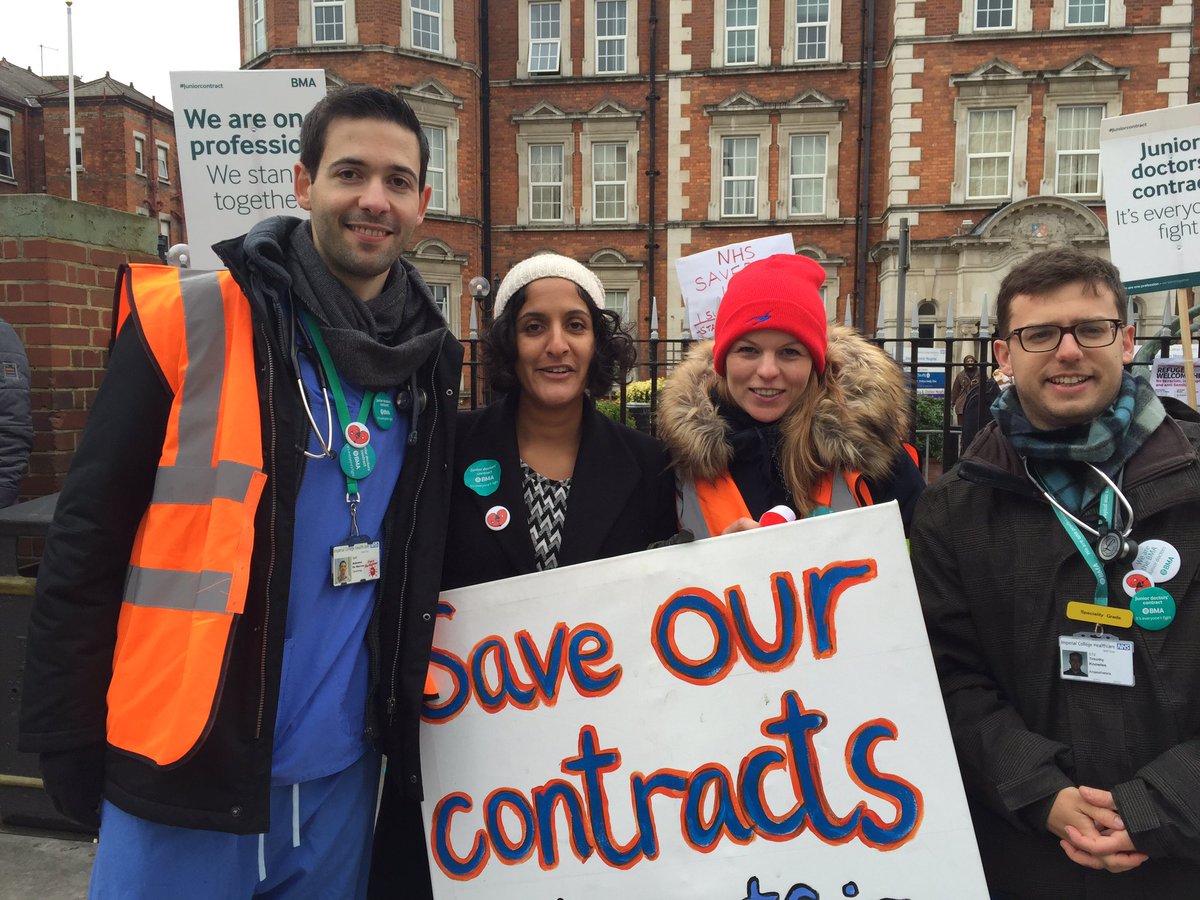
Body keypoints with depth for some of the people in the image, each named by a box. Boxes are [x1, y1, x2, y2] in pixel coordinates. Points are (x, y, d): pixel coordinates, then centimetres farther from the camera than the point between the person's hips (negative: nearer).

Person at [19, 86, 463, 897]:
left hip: (340, 772, 4)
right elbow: (89, 534, -7)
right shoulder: (188, 318, -10)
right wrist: (68, 739, -5)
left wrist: (410, 729, 11)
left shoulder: (430, 356, 3)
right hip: (183, 772, -3)